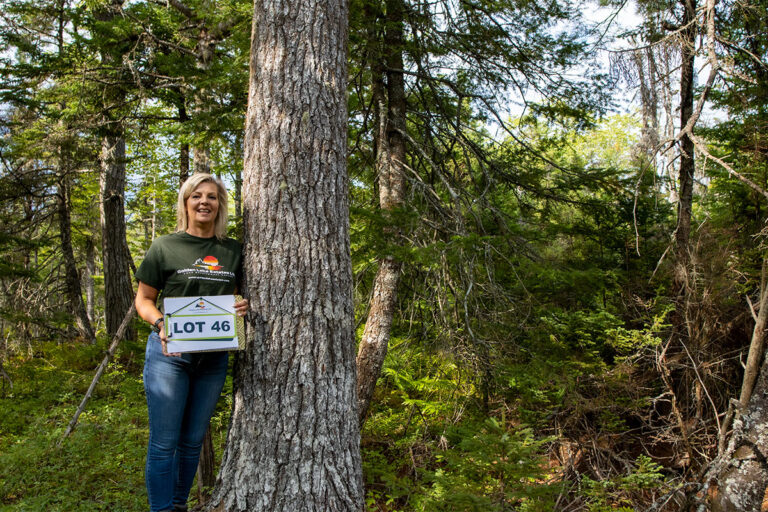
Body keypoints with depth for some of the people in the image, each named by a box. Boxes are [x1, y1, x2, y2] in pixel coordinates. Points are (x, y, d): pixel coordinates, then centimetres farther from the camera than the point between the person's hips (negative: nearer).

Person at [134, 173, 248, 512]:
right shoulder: (165, 247, -2)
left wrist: (244, 306, -7)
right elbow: (143, 299, 2)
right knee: (164, 442, -2)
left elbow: (240, 294, 17)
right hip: (169, 353, -3)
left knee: (193, 440, 14)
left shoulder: (233, 251, 7)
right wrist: (160, 324, -18)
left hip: (213, 356, 4)